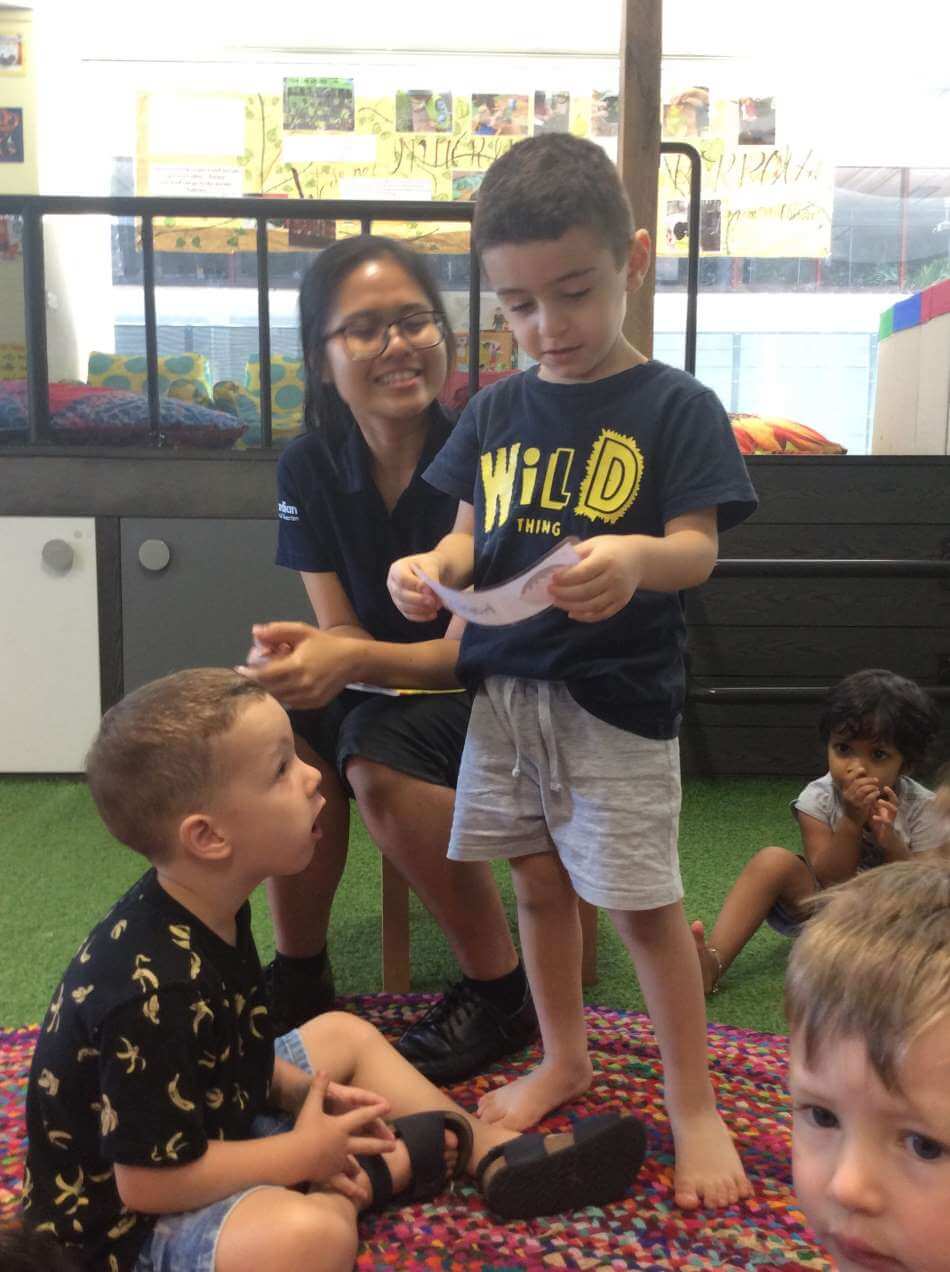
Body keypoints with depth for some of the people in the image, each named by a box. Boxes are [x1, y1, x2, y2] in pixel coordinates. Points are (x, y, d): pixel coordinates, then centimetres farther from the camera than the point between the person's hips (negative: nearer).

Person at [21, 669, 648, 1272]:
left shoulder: (207, 909, -5)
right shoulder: (156, 990, -35)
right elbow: (148, 1182, -29)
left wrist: (301, 1091, -5)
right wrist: (303, 1154, -19)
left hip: (209, 1122, 10)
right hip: (133, 1218, -9)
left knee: (345, 1032, 16)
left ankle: (498, 1153, 15)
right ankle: (387, 1165, -5)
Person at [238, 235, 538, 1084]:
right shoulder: (310, 469, -5)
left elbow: (475, 650, -21)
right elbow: (342, 635, -5)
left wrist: (355, 659, -38)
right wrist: (305, 656, -29)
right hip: (391, 687, 5)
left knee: (381, 757, -32)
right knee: (279, 731, -23)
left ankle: (503, 993, -11)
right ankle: (300, 975, -1)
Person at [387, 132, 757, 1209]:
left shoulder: (673, 406, -6)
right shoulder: (495, 412, 8)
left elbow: (697, 548, -12)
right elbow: (471, 536, 9)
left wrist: (636, 561, -34)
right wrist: (431, 568, -13)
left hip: (617, 697, -5)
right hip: (504, 687, 5)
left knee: (643, 905, 2)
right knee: (540, 884, 17)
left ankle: (692, 1101, 24)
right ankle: (563, 1058, 38)